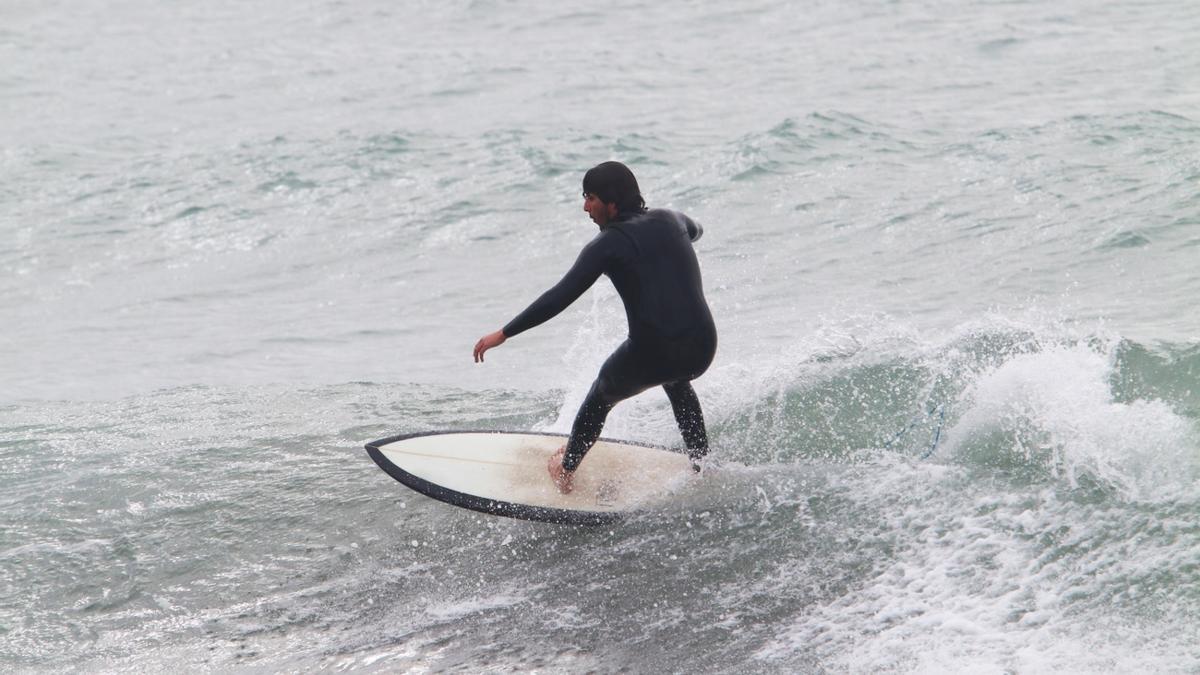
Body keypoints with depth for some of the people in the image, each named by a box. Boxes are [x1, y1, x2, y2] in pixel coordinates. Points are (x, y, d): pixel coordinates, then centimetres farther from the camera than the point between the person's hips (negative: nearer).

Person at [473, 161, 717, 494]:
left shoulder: (608, 244, -6)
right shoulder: (670, 219, 10)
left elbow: (561, 297, -12)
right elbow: (695, 229, 36)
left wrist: (503, 334, -7)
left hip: (651, 354, -5)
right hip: (702, 351, 5)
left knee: (601, 396, 25)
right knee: (676, 380, 40)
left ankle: (565, 472, 40)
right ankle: (703, 466, 42)